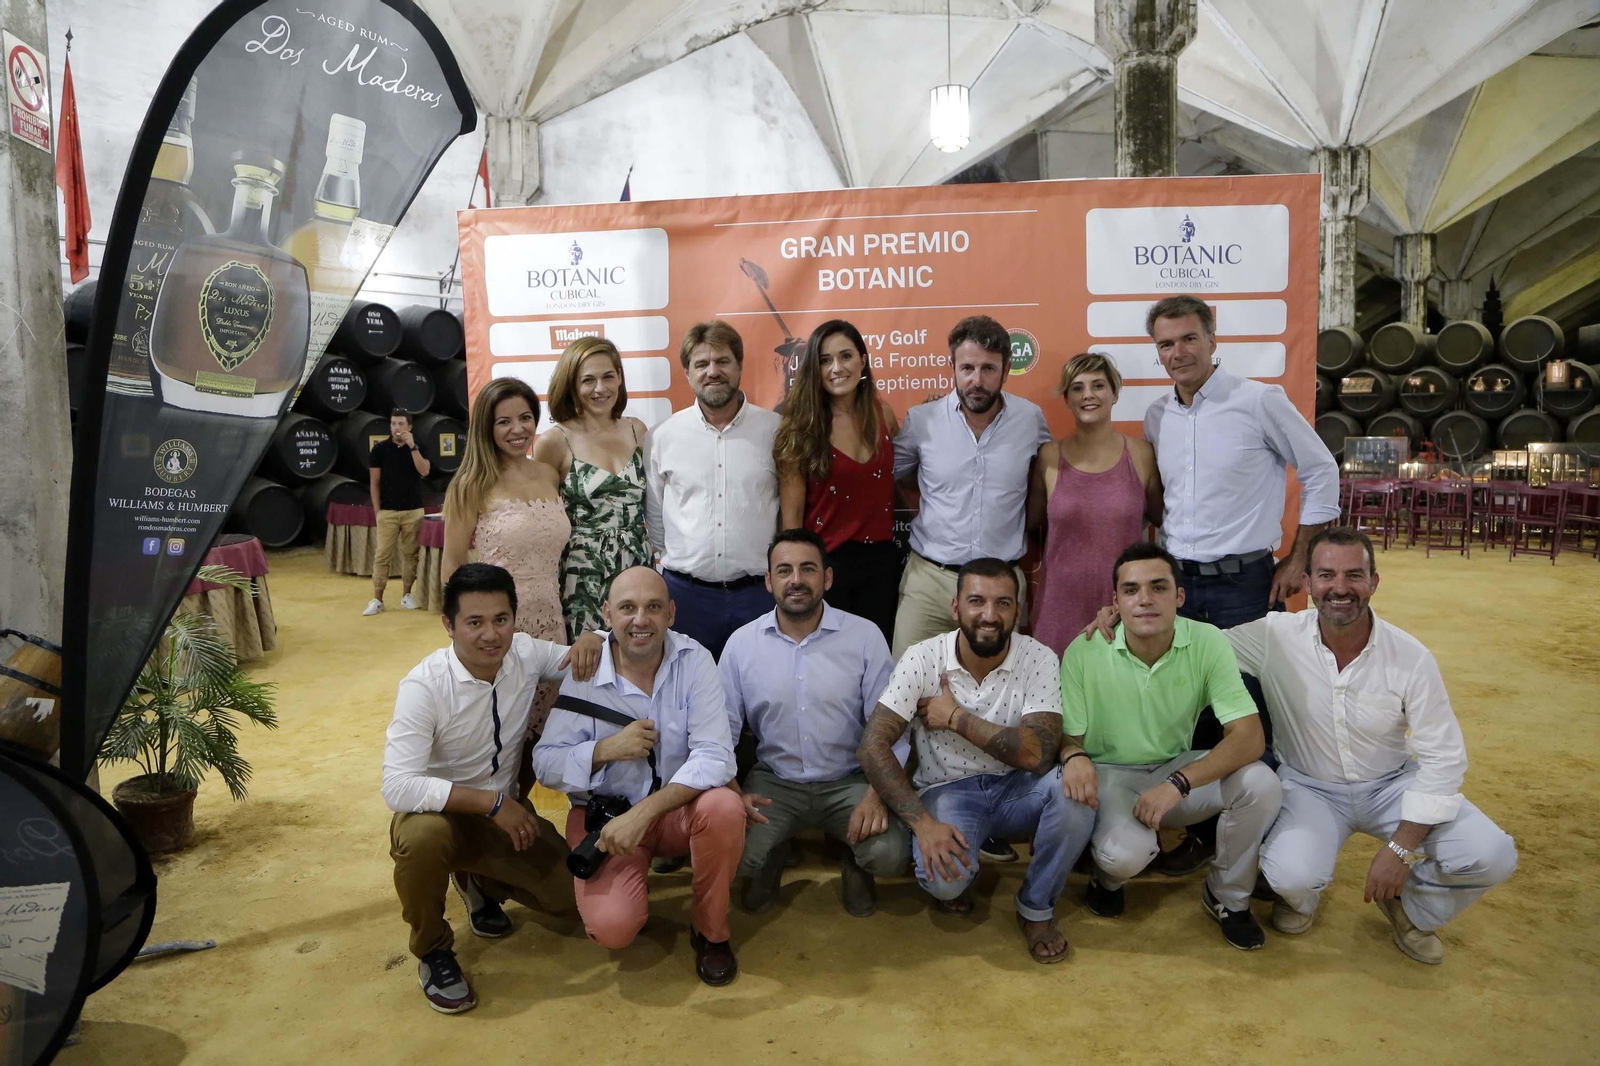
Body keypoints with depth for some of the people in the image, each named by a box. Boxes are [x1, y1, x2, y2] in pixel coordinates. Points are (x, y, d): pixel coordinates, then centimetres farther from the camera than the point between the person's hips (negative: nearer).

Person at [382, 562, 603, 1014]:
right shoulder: (424, 686, -26)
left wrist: (590, 640, -21)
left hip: (506, 813, 5)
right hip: (438, 813, -4)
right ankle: (432, 953, -8)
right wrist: (493, 803, -37)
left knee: (567, 895, -8)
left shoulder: (525, 654, -12)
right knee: (423, 835, -38)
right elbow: (398, 786, -34)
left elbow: (583, 660, 4)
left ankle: (479, 881, 24)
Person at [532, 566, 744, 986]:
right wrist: (605, 750, -26)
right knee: (611, 926, -24)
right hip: (605, 812, -1)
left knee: (724, 806, -32)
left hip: (679, 807, 1)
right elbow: (545, 765, -7)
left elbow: (714, 756, -21)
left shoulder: (693, 660, -13)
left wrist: (644, 813, -31)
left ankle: (710, 931, -5)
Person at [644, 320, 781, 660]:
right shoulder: (661, 436, 2)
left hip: (759, 590, 0)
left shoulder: (774, 430, 0)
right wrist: (678, 562, 12)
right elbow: (654, 515, 11)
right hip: (686, 592, 1)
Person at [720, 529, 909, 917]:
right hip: (774, 783, 1)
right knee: (732, 853, -24)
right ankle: (773, 856, 15)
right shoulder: (741, 643, -3)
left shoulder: (865, 636, -8)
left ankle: (853, 860, 14)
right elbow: (723, 729, 0)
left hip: (849, 782, -1)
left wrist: (877, 794, -20)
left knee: (890, 855, -25)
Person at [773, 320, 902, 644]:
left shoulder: (882, 414, 1)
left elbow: (902, 480, 17)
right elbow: (791, 514, -7)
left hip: (882, 560, 3)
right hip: (824, 562, -3)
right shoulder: (800, 427, -9)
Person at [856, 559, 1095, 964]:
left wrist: (955, 717, -19)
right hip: (947, 791, -2)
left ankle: (1036, 907, -3)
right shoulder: (922, 658, -13)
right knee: (943, 878, -31)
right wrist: (922, 823, -27)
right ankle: (957, 876, 11)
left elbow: (1036, 753, -23)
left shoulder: (1039, 659, -12)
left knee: (1074, 789, -30)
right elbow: (872, 746, -18)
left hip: (1016, 789, 2)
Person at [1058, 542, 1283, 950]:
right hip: (1109, 776, -2)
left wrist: (1178, 784, -33)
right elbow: (1068, 736, -7)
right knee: (1126, 853, -33)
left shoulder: (1207, 642, -14)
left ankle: (1228, 897, 3)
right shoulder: (1084, 652, -16)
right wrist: (1074, 755, -34)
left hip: (1179, 768, 3)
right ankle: (1108, 875, 9)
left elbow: (1250, 737, -19)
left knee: (1261, 784, -25)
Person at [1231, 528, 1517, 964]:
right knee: (1291, 875, -31)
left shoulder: (1412, 658, -15)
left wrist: (1400, 848, -17)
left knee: (1491, 857, -20)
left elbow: (1442, 758, -12)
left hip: (1393, 784, 2)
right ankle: (1301, 896, 12)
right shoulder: (1276, 637, -17)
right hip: (1310, 786, -2)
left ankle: (1412, 910, 15)